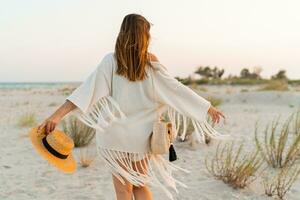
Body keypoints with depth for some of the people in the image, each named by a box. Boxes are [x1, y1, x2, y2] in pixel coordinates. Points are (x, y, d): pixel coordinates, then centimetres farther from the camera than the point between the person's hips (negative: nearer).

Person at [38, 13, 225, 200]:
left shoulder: (111, 61, -8)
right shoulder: (151, 63, -3)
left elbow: (89, 88, -19)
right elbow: (177, 89, -1)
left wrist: (57, 115, -24)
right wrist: (209, 108, 9)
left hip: (116, 134, -2)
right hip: (141, 136, 2)